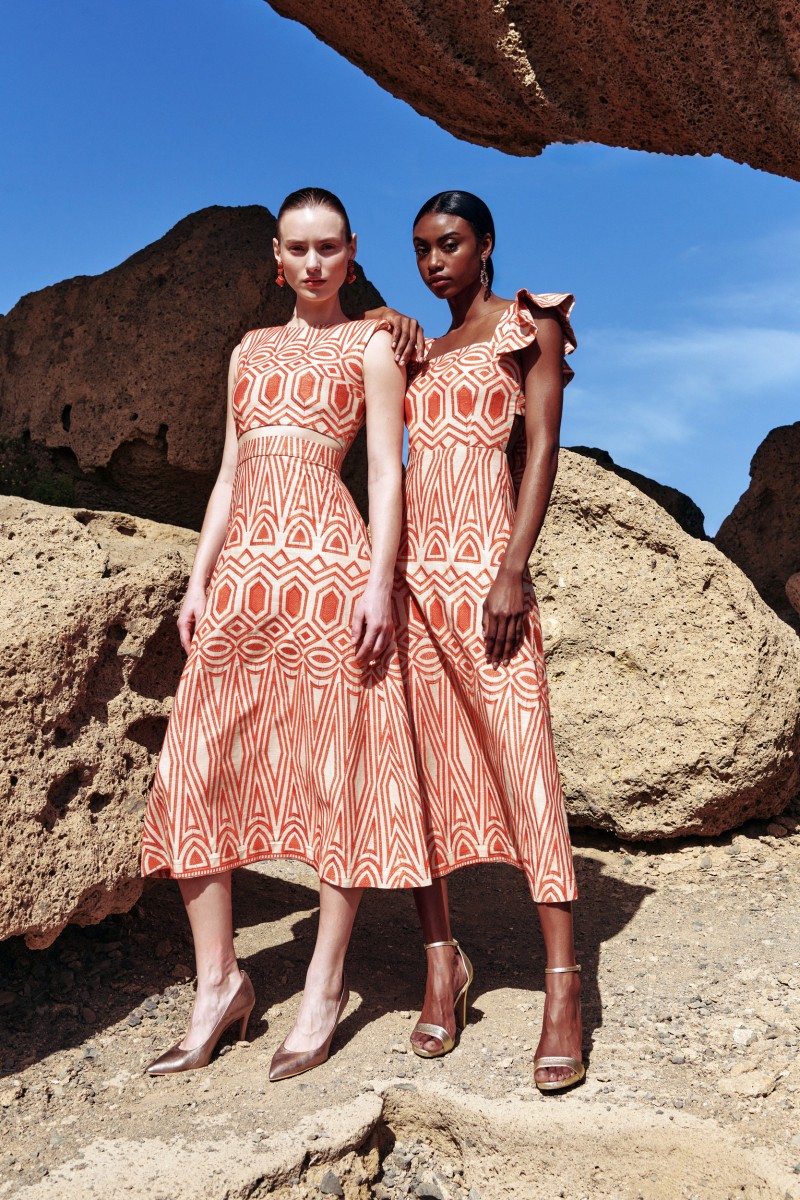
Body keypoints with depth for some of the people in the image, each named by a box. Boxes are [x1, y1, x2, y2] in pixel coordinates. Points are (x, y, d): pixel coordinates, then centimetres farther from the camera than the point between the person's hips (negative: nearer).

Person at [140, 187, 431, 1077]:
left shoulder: (370, 345, 10)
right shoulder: (249, 351, 23)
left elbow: (385, 469, 0)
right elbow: (230, 474, 20)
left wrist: (381, 581, -12)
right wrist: (198, 579, 10)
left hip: (328, 562, -5)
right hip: (242, 571, 5)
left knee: (335, 769, -2)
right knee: (195, 768, 1)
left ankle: (325, 985, 10)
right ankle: (218, 982, 13)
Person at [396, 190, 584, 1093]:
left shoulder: (528, 325, 7)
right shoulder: (420, 351, 22)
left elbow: (541, 449, -4)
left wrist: (513, 571, -15)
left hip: (482, 561, -6)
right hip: (409, 567, 6)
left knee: (523, 765, -10)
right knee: (417, 769, 3)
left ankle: (562, 990, -4)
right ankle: (443, 964, 14)